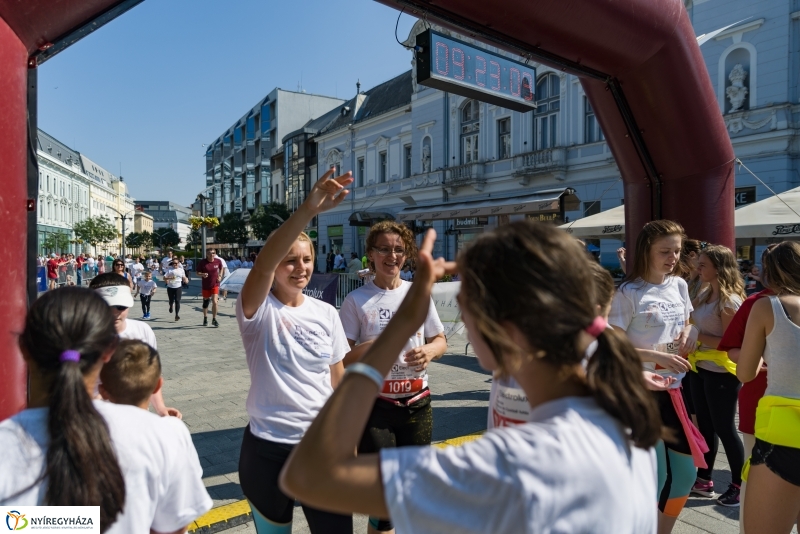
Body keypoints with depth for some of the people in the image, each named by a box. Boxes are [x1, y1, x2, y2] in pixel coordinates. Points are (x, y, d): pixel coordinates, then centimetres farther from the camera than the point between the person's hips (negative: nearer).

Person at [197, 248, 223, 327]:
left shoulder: (218, 261, -6)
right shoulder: (202, 262, -11)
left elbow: (221, 268, 15)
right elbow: (198, 273, -4)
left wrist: (220, 276, 0)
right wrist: (202, 275, -25)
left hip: (215, 285, 0)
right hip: (206, 286, 0)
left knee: (214, 302, -14)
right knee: (205, 303, 14)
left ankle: (214, 319, 2)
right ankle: (205, 318, 37)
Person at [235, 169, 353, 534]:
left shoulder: (326, 313, 0)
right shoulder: (258, 310, -12)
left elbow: (339, 381, 8)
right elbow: (262, 266, -34)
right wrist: (308, 209, -48)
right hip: (267, 450, -2)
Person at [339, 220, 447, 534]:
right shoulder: (356, 300, -5)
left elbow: (441, 341, 9)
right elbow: (342, 358, -6)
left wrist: (429, 351, -13)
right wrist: (371, 347, -25)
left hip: (417, 402, 3)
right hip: (375, 404, -3)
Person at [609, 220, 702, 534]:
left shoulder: (679, 285, 5)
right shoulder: (629, 293, -15)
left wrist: (690, 333, -3)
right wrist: (657, 357, -24)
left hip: (671, 389, 7)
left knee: (685, 474, 17)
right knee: (654, 477, 0)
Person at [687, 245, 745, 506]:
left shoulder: (730, 301, -17)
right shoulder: (705, 294, 7)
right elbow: (694, 323, 15)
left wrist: (697, 335, -20)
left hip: (721, 373, -8)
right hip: (699, 369, 8)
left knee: (724, 429, 4)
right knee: (705, 425, 16)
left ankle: (739, 485, 21)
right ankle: (704, 480, 28)